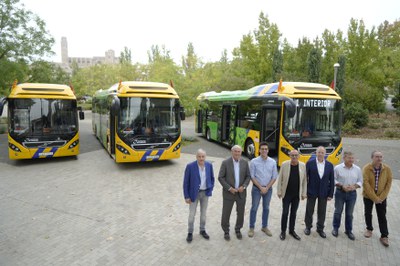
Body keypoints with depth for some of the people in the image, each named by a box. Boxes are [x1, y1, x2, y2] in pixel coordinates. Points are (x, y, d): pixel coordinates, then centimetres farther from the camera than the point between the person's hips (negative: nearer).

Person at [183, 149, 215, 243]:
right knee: (192, 214, 6)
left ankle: (202, 230, 35)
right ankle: (190, 232, 25)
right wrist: (186, 196, -11)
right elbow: (186, 182, -12)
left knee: (203, 213, 17)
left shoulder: (209, 165, -7)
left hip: (205, 193, 3)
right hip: (194, 193, -3)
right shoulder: (190, 166, -18)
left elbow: (212, 178, 9)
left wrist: (210, 189, 1)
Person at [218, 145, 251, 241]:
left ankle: (238, 230, 36)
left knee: (241, 213, 13)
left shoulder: (245, 163, 0)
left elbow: (248, 176, 5)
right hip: (229, 193, -3)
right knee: (226, 213, 5)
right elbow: (220, 177, -9)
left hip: (241, 192, 3)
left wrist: (243, 186, -10)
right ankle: (226, 231, 27)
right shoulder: (225, 163, -10)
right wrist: (229, 188, -15)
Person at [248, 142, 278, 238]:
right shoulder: (254, 161, -9)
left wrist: (267, 188, -8)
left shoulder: (273, 162, -2)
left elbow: (274, 177, 0)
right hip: (256, 188, -2)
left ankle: (264, 227, 29)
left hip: (268, 188, 2)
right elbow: (252, 176, -8)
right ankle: (251, 228, 17)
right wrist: (261, 187, -11)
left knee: (266, 208, 14)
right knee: (254, 208, 5)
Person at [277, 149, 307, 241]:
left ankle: (292, 230, 28)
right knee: (285, 212, 4)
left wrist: (304, 193, 2)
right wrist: (279, 191, -4)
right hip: (286, 194, -2)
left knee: (293, 213, 13)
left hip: (297, 194, 2)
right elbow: (280, 179, -3)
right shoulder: (284, 164, -8)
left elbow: (304, 180, 2)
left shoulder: (303, 165, -3)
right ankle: (283, 231, 19)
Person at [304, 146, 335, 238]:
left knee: (322, 212, 11)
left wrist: (331, 194, 0)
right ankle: (308, 227, 29)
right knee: (309, 211, 11)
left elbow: (332, 180, 2)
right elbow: (305, 177, -5)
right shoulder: (310, 163, -7)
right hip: (311, 192, -2)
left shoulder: (330, 165, 0)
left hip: (324, 193, 2)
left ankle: (320, 229, 28)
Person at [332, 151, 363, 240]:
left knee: (349, 213, 12)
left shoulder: (357, 169, -1)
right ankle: (335, 228, 27)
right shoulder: (337, 168, -9)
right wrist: (342, 186, -18)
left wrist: (354, 186, -14)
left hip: (352, 193, 2)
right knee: (338, 211, 10)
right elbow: (333, 180, -6)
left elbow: (360, 181, 4)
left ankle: (348, 230, 28)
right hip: (340, 192, -2)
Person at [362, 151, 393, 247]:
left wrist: (381, 197, -11)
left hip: (381, 197, 1)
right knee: (368, 213, 13)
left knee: (382, 216, 6)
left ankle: (384, 236, 17)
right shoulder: (366, 168, -17)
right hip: (368, 196, -1)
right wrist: (374, 198, -18)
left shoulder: (387, 169, -10)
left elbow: (388, 183, -7)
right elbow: (366, 184, -18)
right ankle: (369, 229, 34)